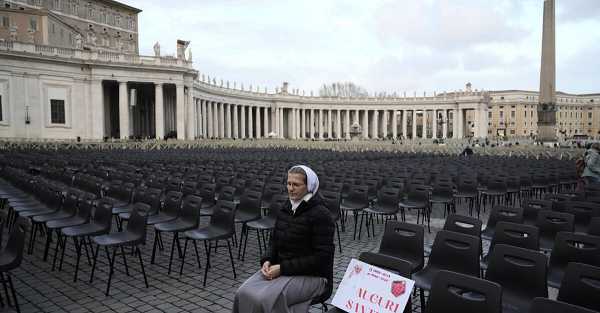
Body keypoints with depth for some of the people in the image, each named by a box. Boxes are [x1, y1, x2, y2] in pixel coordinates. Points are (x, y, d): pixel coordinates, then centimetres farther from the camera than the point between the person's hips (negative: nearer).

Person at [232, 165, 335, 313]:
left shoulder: (320, 214, -15)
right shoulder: (285, 210, 7)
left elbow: (321, 257, -18)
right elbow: (275, 242, 16)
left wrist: (283, 268, -20)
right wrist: (267, 261, -6)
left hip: (312, 276, -6)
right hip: (281, 270, 6)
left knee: (266, 299, -28)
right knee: (244, 294, -16)